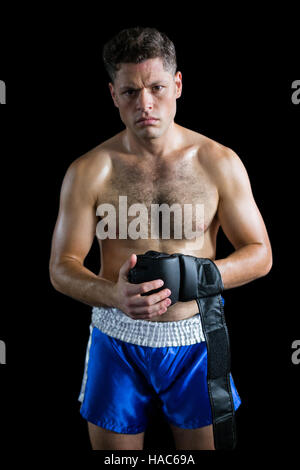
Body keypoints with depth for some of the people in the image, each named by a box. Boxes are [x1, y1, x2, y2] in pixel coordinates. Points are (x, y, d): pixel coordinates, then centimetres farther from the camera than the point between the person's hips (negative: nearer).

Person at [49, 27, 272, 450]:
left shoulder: (219, 162, -6)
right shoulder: (89, 171, -7)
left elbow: (259, 255, -2)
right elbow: (62, 267, -5)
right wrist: (114, 295, -25)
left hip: (195, 340, 1)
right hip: (117, 340, 0)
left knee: (204, 443, 17)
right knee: (111, 449, 17)